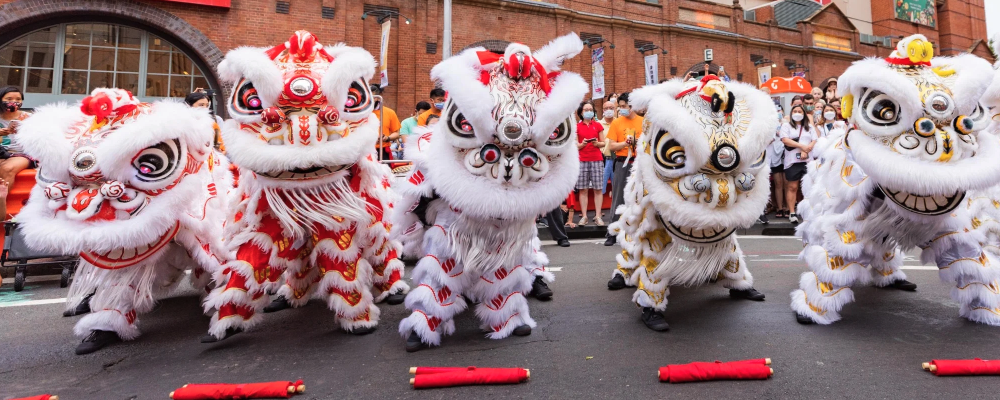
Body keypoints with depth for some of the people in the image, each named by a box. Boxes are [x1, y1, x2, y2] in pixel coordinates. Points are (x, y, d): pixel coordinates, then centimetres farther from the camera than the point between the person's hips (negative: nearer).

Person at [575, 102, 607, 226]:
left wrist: (597, 143, -12)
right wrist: (582, 144, -16)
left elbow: (603, 143, 9)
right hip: (582, 160, 0)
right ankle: (584, 216, 5)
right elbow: (575, 145, 5)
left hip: (597, 159, 0)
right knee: (583, 189, 0)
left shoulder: (598, 125, 10)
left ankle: (598, 216, 2)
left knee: (598, 189, -1)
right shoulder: (577, 126, 8)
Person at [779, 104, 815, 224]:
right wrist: (802, 146, -13)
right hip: (792, 161, -3)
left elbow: (815, 141, 6)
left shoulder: (810, 127, 18)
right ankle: (792, 213, 0)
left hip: (808, 160, 3)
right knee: (792, 187, -3)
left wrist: (806, 151, -13)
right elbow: (785, 140, -7)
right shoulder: (786, 125, 9)